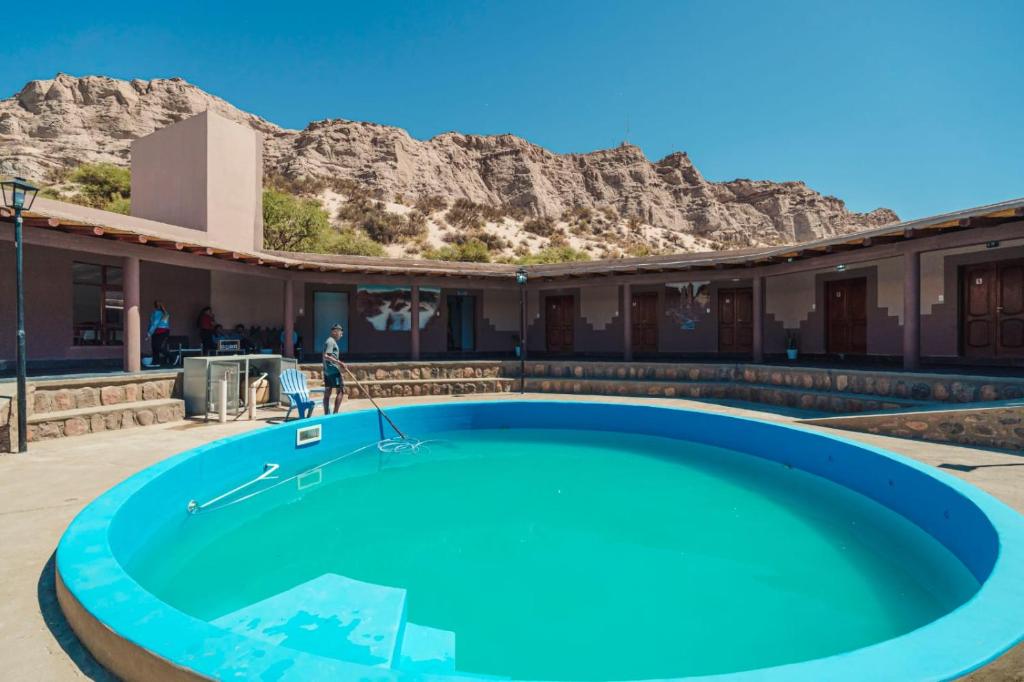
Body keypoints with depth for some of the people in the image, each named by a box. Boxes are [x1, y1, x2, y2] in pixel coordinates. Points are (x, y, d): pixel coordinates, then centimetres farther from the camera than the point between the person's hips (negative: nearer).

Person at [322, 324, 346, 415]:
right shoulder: (331, 341, -12)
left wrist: (339, 364, 19)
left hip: (327, 371, 10)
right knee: (341, 391, -7)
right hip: (333, 371, -10)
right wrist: (339, 362, -23)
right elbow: (326, 356, -22)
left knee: (327, 393, 9)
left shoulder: (331, 341, 18)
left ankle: (327, 414, 12)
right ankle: (335, 413, -9)